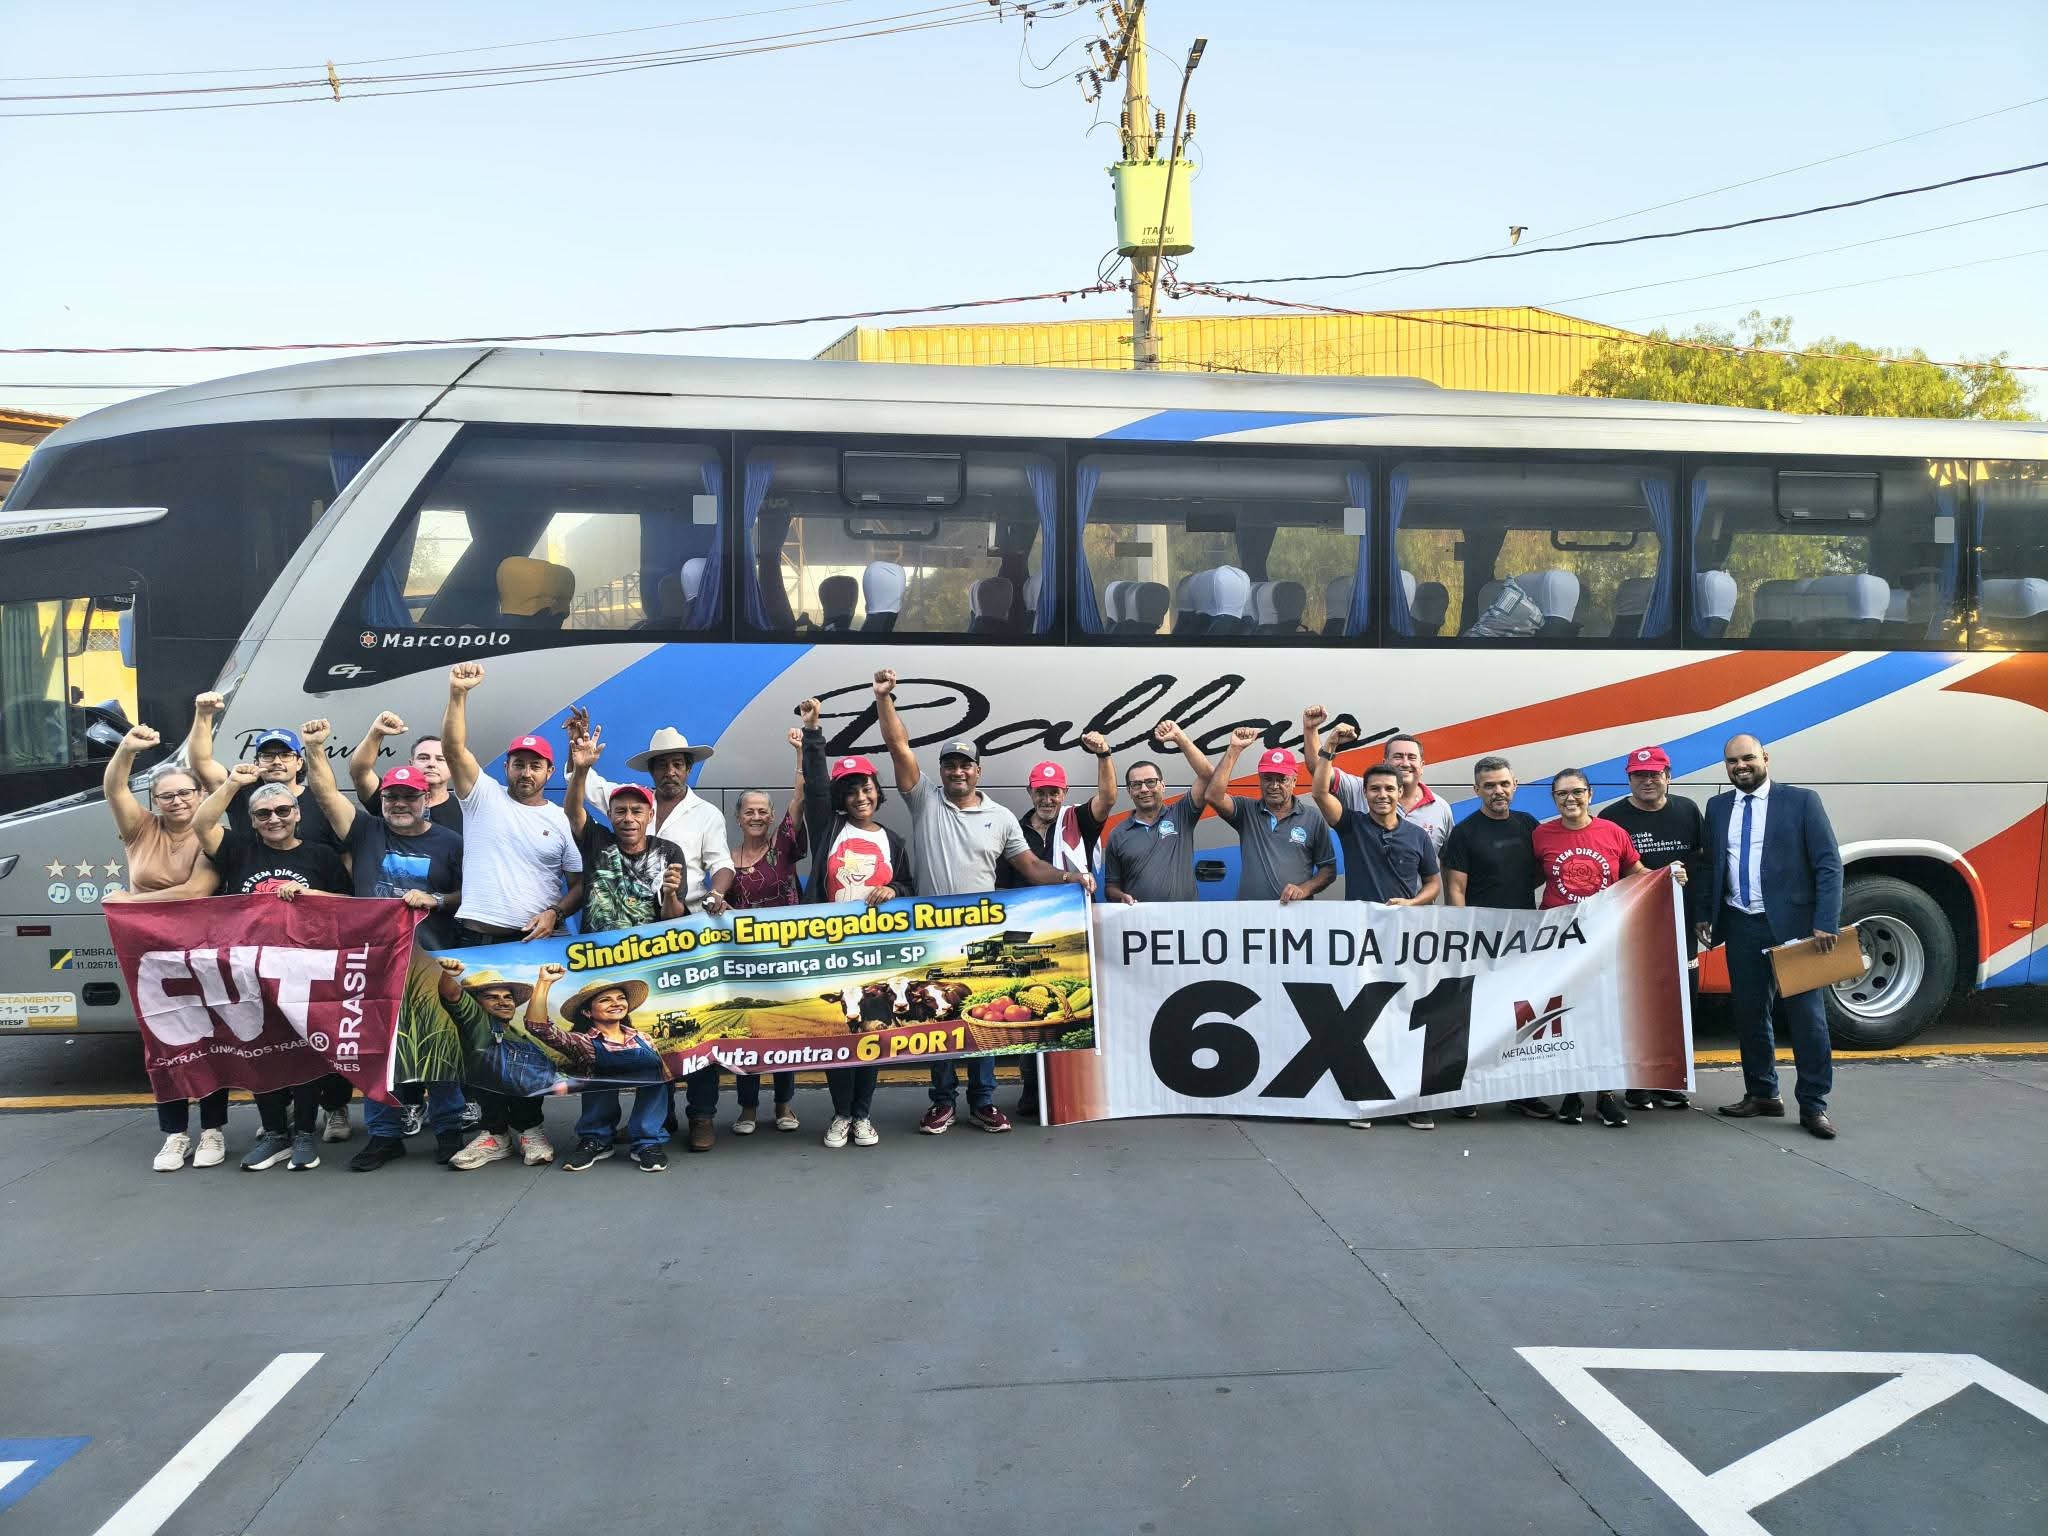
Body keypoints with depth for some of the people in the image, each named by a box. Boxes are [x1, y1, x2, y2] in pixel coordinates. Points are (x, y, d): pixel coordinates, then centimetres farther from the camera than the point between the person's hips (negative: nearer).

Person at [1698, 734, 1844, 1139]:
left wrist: (1826, 924, -15)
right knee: (1749, 1013, 11)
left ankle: (1812, 1105, 9)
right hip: (1740, 926, 4)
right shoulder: (1718, 807, 11)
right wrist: (1705, 916, 10)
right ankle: (1761, 1094, 25)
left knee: (1806, 1013, -1)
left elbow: (1828, 865, -7)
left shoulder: (1801, 801, -3)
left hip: (1791, 924, -4)